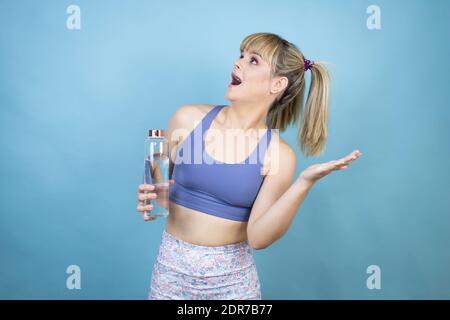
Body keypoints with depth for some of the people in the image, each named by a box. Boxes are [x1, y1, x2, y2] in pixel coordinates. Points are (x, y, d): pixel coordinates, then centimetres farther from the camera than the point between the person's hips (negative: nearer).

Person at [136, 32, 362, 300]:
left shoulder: (278, 155, -11)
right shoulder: (189, 118, -6)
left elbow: (257, 237, -15)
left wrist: (305, 183, -25)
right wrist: (150, 199, -14)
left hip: (232, 278, -1)